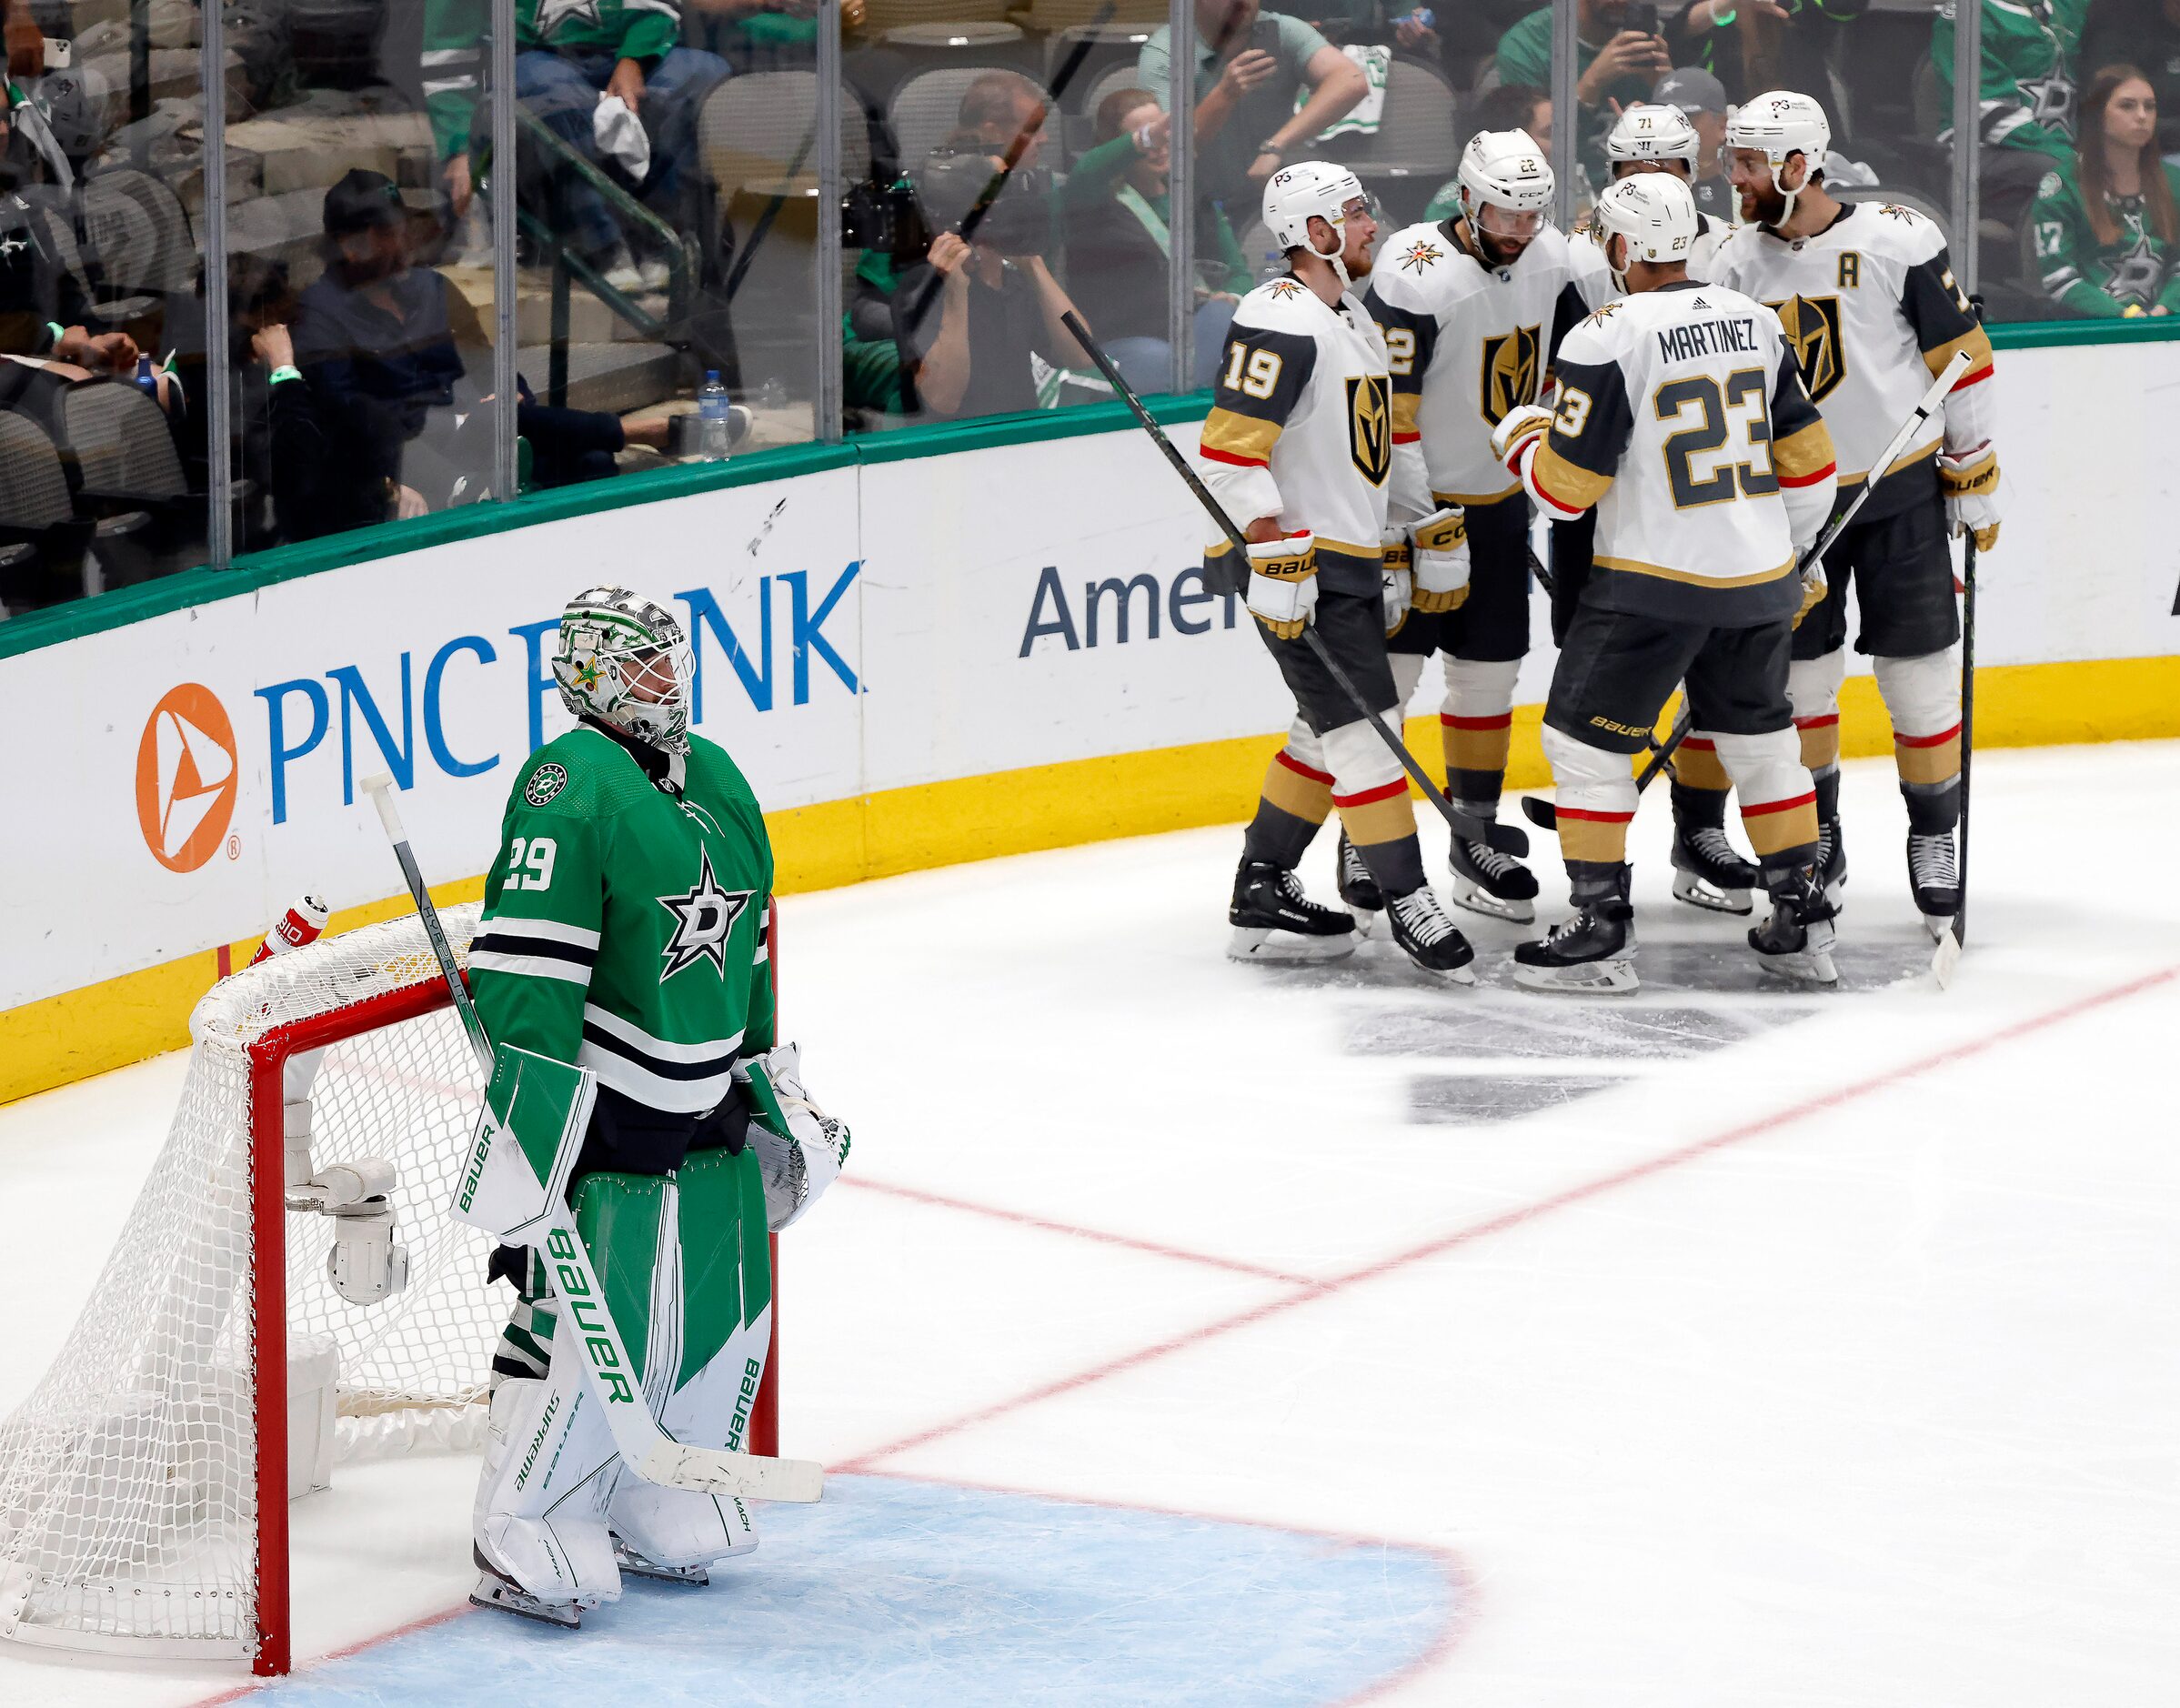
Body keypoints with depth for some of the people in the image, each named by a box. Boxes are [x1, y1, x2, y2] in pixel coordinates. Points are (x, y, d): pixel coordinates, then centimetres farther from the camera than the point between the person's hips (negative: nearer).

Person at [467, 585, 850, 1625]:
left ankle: (661, 1516, 27)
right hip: (599, 1115, -9)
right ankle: (522, 1539, -2)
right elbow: (521, 964, -21)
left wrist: (767, 1075, 25)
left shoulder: (716, 780, 12)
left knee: (726, 1315, 12)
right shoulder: (569, 788, -16)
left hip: (706, 1115, 9)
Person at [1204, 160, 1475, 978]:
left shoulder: (1354, 321, 17)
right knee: (1363, 725, -9)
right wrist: (1273, 552, -25)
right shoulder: (1280, 321, -16)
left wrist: (1428, 518, 23)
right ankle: (1407, 901, -6)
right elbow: (1231, 444, -22)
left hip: (1348, 561, 10)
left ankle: (1262, 893, 21)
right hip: (1298, 562, -10)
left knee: (1330, 729, 14)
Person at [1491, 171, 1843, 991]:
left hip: (1654, 584, -6)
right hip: (1757, 584, 6)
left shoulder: (1608, 339, -13)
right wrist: (1783, 552, 27)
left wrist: (1519, 435, 10)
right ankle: (1803, 921, 21)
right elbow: (1808, 462, 12)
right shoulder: (1754, 321, 6)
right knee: (1761, 740, 20)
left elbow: (1565, 486, -11)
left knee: (1583, 739, 6)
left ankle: (1602, 929, 3)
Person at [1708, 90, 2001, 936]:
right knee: (1799, 675, 7)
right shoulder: (1734, 261, -2)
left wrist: (1976, 481, -5)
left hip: (1901, 493, -3)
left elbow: (1962, 360, -7)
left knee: (1920, 673, 0)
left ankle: (1934, 838, 16)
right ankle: (1816, 837, 24)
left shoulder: (1899, 241, -14)